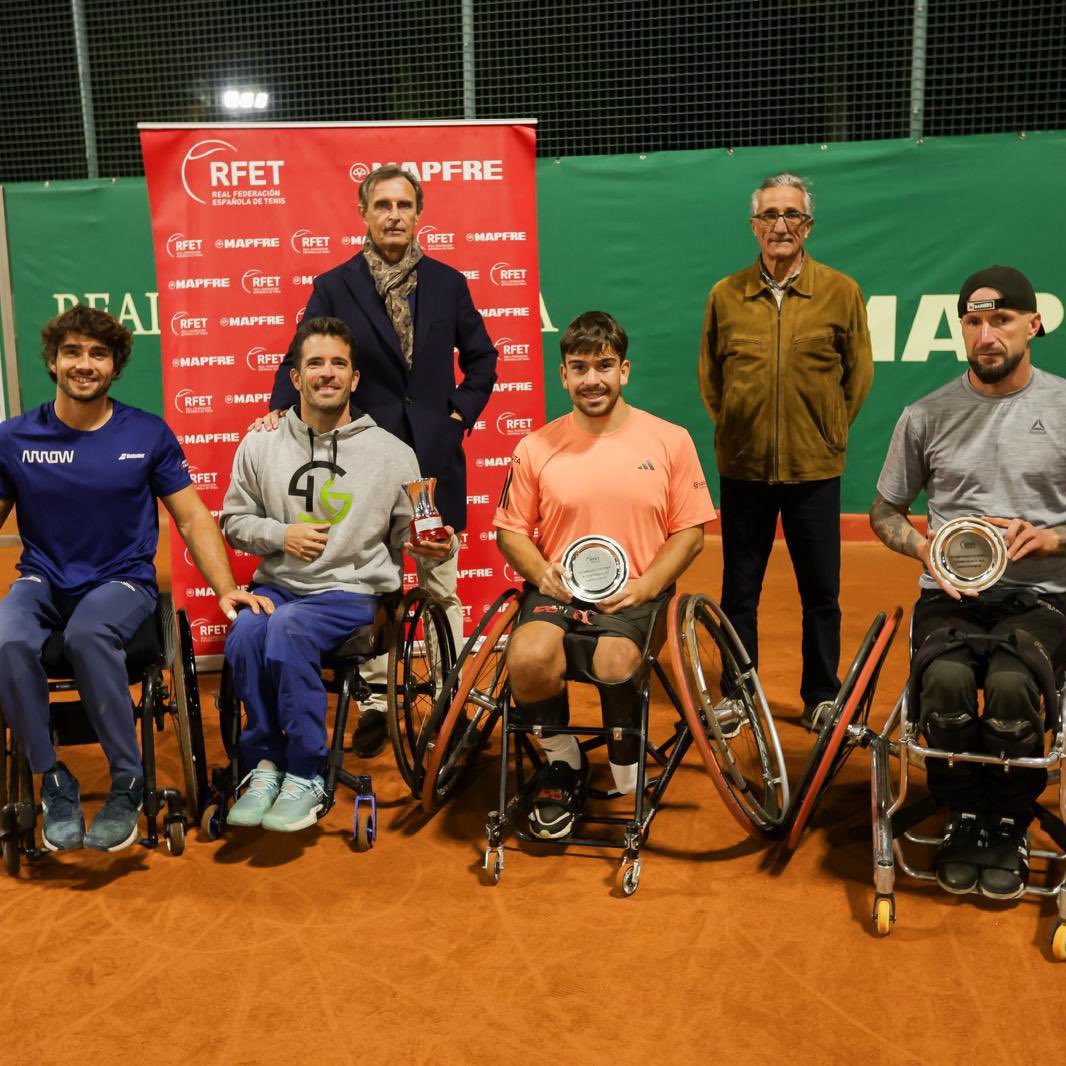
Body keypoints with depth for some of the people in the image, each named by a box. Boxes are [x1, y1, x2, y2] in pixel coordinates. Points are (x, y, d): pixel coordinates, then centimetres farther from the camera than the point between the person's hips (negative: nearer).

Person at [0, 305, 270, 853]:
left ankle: (127, 783, -18)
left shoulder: (148, 434, 1)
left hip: (122, 581, -2)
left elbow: (192, 519, 4)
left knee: (87, 634, -37)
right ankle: (54, 784, -11)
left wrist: (226, 588, -8)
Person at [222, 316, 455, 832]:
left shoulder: (392, 453, 4)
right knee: (245, 630, -32)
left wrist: (439, 548, -15)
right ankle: (265, 765, -13)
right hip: (276, 584, 3)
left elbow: (413, 537, 8)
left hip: (351, 590, -2)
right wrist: (280, 534, -4)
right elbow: (234, 520, 15)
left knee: (287, 628, -33)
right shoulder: (261, 444, 9)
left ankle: (306, 777, -18)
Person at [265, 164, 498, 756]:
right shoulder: (334, 287, 2)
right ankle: (375, 702, 18)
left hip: (435, 456, 1)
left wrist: (462, 412, 6)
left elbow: (480, 357, 17)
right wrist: (280, 411, -18)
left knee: (442, 589, 7)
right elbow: (300, 361, -1)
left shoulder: (448, 282, 8)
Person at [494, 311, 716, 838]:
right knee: (527, 659, -31)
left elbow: (690, 532, 5)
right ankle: (562, 762, 2)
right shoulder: (535, 448, 5)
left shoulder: (670, 441, 3)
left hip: (636, 593, -1)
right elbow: (510, 531, 12)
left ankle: (627, 775, 1)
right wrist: (541, 572, -8)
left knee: (613, 663, -33)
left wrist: (644, 586, -11)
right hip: (558, 590, 1)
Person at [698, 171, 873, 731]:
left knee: (821, 591, 8)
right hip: (743, 467, 1)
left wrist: (828, 432, 4)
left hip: (815, 468, -1)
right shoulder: (725, 295, 3)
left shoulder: (841, 292, 0)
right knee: (739, 590, 10)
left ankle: (822, 696, 24)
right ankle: (736, 694, 23)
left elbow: (858, 373, 7)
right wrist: (731, 427, 7)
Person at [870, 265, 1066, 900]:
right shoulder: (928, 416, 6)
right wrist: (926, 548, -5)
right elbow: (884, 512, 15)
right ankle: (964, 819, -2)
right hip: (951, 593, 1)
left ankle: (1010, 827, -2)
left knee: (1011, 684, -31)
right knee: (946, 679, -30)